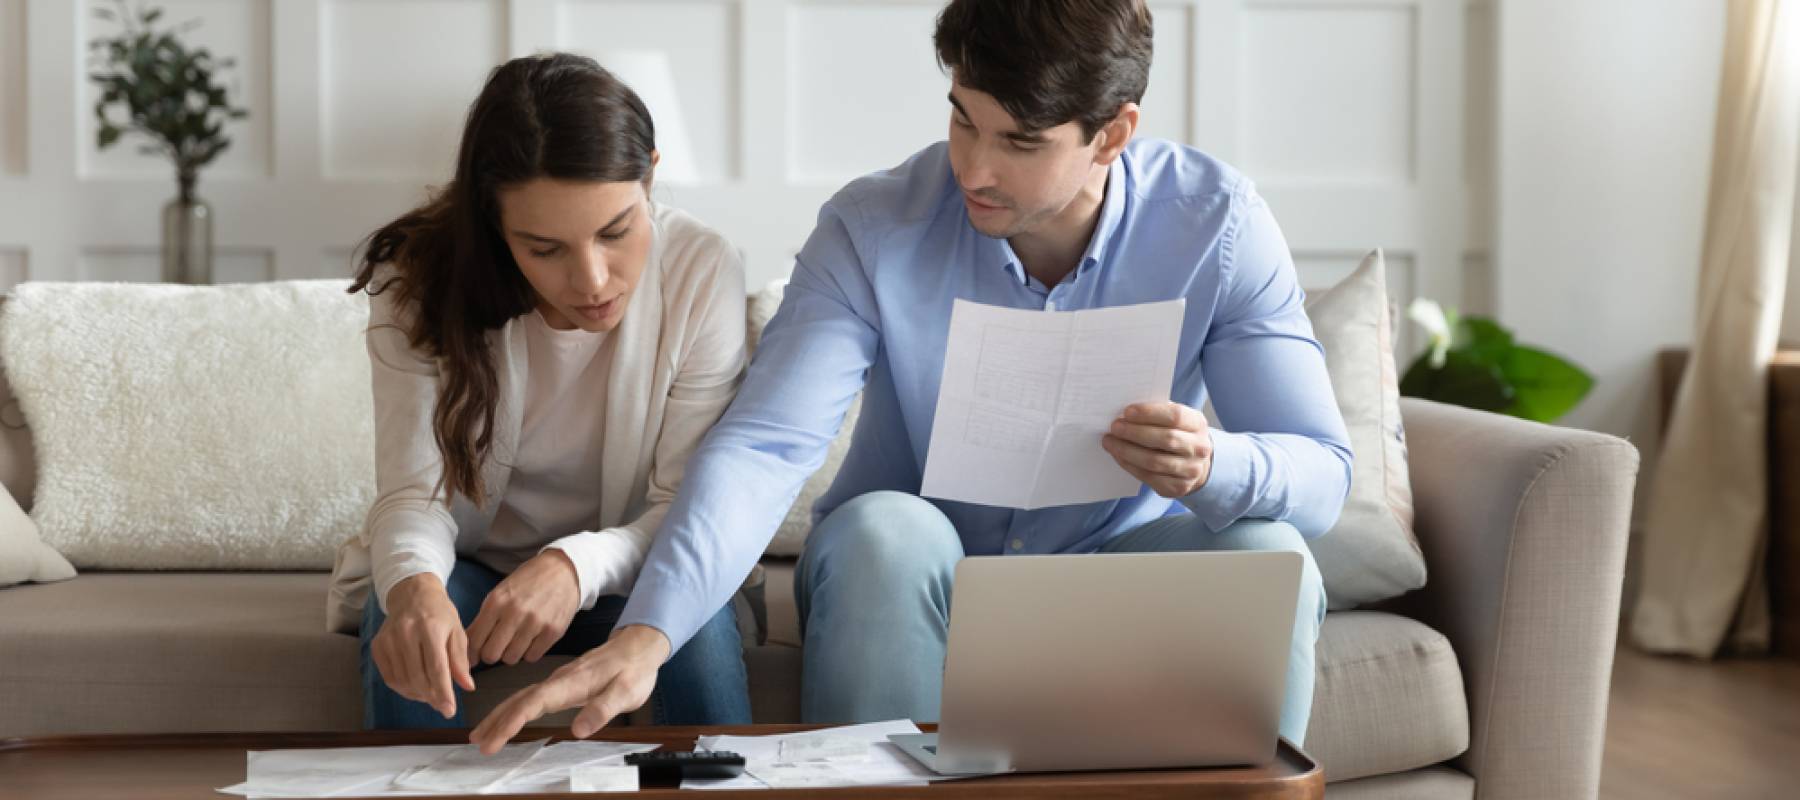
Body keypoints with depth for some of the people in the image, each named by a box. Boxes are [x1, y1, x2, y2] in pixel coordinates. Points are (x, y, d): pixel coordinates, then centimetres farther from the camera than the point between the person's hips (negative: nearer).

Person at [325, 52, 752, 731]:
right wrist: (415, 585, -46)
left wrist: (576, 567, -39)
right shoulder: (422, 283, -18)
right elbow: (414, 493, -21)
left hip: (619, 571, 0)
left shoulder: (702, 271, -19)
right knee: (406, 616, -31)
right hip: (463, 567, 0)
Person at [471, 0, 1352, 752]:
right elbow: (760, 446, -28)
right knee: (884, 527, -34)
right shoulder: (874, 229, -18)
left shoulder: (1217, 223, -15)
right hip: (900, 582, 0)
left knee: (1268, 553, -28)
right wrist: (644, 636, -44)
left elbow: (1322, 472, -15)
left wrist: (1214, 468, -40)